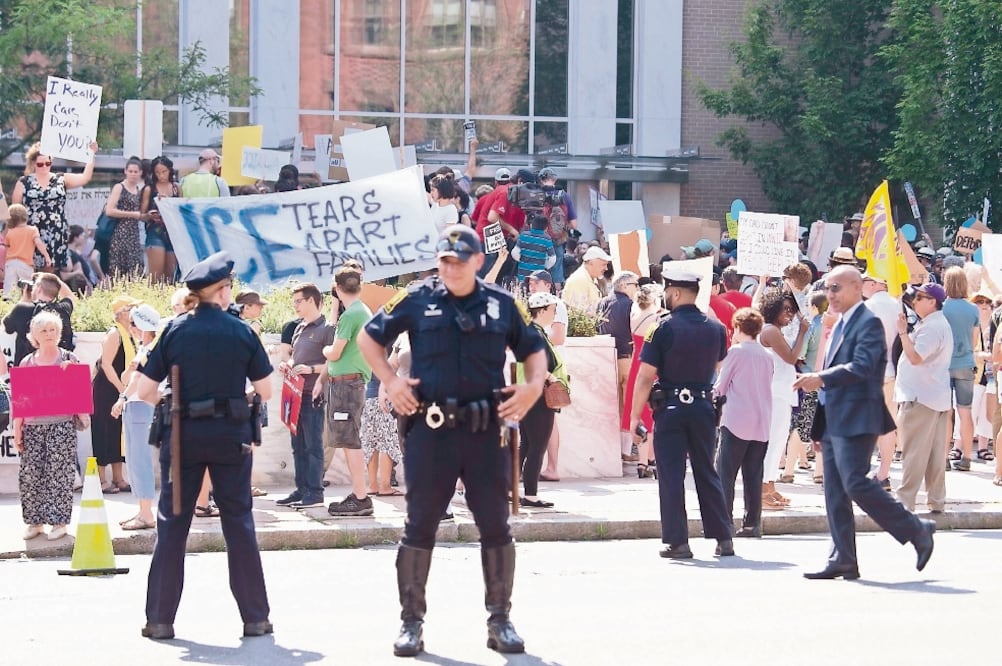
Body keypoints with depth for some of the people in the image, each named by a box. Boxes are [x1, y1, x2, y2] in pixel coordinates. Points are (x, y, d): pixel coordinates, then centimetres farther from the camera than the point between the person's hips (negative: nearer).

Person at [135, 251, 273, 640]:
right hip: (231, 435, 0)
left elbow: (145, 391, -2)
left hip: (184, 433, 0)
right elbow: (265, 391, 2)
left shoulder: (175, 330, -2)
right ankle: (255, 617, 9)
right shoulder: (241, 331, -3)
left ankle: (160, 619, 6)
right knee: (238, 523, 7)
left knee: (172, 524, 6)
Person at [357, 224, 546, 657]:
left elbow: (534, 349, 17)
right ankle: (411, 622, 11)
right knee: (419, 527, 3)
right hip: (430, 431, -1)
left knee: (496, 527, 5)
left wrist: (535, 385, -1)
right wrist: (389, 380, -1)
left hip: (486, 431, 1)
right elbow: (369, 337, 12)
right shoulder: (417, 300, 2)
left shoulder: (502, 304, 5)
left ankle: (500, 621, 15)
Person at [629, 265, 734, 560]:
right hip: (704, 408, 4)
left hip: (671, 407, -4)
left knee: (671, 476, 1)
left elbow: (645, 377, -13)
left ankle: (677, 541, -1)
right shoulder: (715, 328, 3)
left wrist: (634, 417, -9)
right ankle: (723, 538, 13)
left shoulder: (663, 329, -12)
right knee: (707, 473, 13)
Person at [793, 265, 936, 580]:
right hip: (833, 420, 10)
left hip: (856, 420, -9)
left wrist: (821, 379, -27)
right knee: (835, 492, 6)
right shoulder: (839, 326, 20)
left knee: (855, 483, -15)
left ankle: (917, 531, -3)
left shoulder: (868, 323, -9)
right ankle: (842, 560, 7)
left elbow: (862, 367, -23)